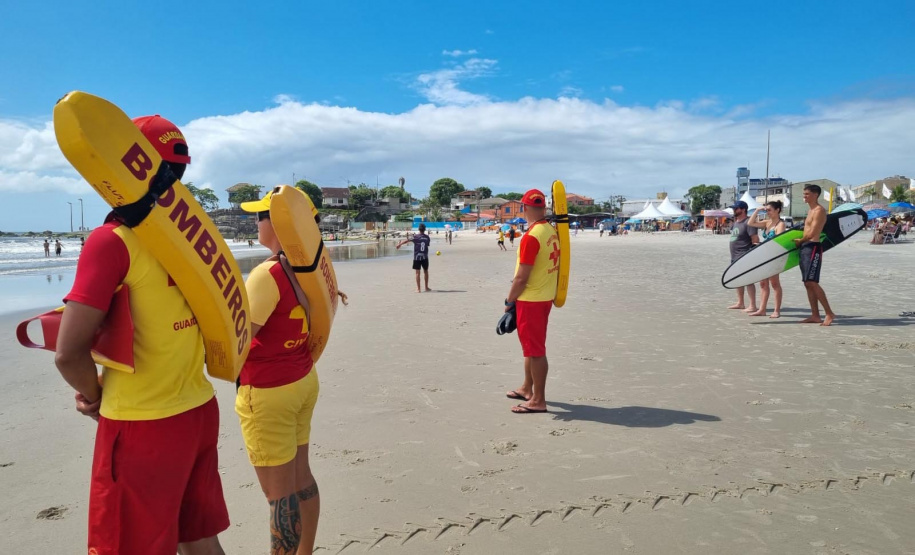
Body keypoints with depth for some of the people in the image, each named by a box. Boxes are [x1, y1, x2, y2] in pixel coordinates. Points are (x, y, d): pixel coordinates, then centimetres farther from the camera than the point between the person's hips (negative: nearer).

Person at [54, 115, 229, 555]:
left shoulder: (112, 241, -17)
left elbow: (69, 353, -18)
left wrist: (96, 397, 2)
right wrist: (111, 382, 13)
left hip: (143, 426, -6)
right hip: (200, 410, 6)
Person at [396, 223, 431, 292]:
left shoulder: (416, 237, -8)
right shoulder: (427, 237, 1)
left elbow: (406, 241, -6)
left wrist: (399, 244, 7)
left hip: (417, 257, -2)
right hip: (425, 257, 2)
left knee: (418, 272, 1)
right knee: (426, 271, 16)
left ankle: (418, 289, 0)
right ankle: (426, 287, 22)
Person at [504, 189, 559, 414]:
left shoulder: (531, 237, -21)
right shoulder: (552, 232, 6)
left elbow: (521, 277, -20)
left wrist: (509, 301, -9)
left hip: (530, 300, -9)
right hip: (546, 297, 9)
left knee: (535, 350, -1)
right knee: (531, 346, 21)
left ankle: (538, 400, 8)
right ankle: (527, 389, 34)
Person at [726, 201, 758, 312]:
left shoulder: (747, 223, -13)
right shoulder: (736, 222, 16)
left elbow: (755, 239, -17)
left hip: (745, 257, -10)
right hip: (735, 257, 10)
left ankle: (753, 306, -8)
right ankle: (740, 303, 25)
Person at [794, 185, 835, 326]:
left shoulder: (819, 210, -11)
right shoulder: (810, 210, 18)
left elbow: (812, 233, -17)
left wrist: (799, 241, -2)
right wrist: (800, 243, 7)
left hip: (813, 247, -10)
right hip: (805, 247, 10)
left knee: (812, 282, -14)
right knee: (807, 283, 8)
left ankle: (829, 313, -8)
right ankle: (815, 315, 11)